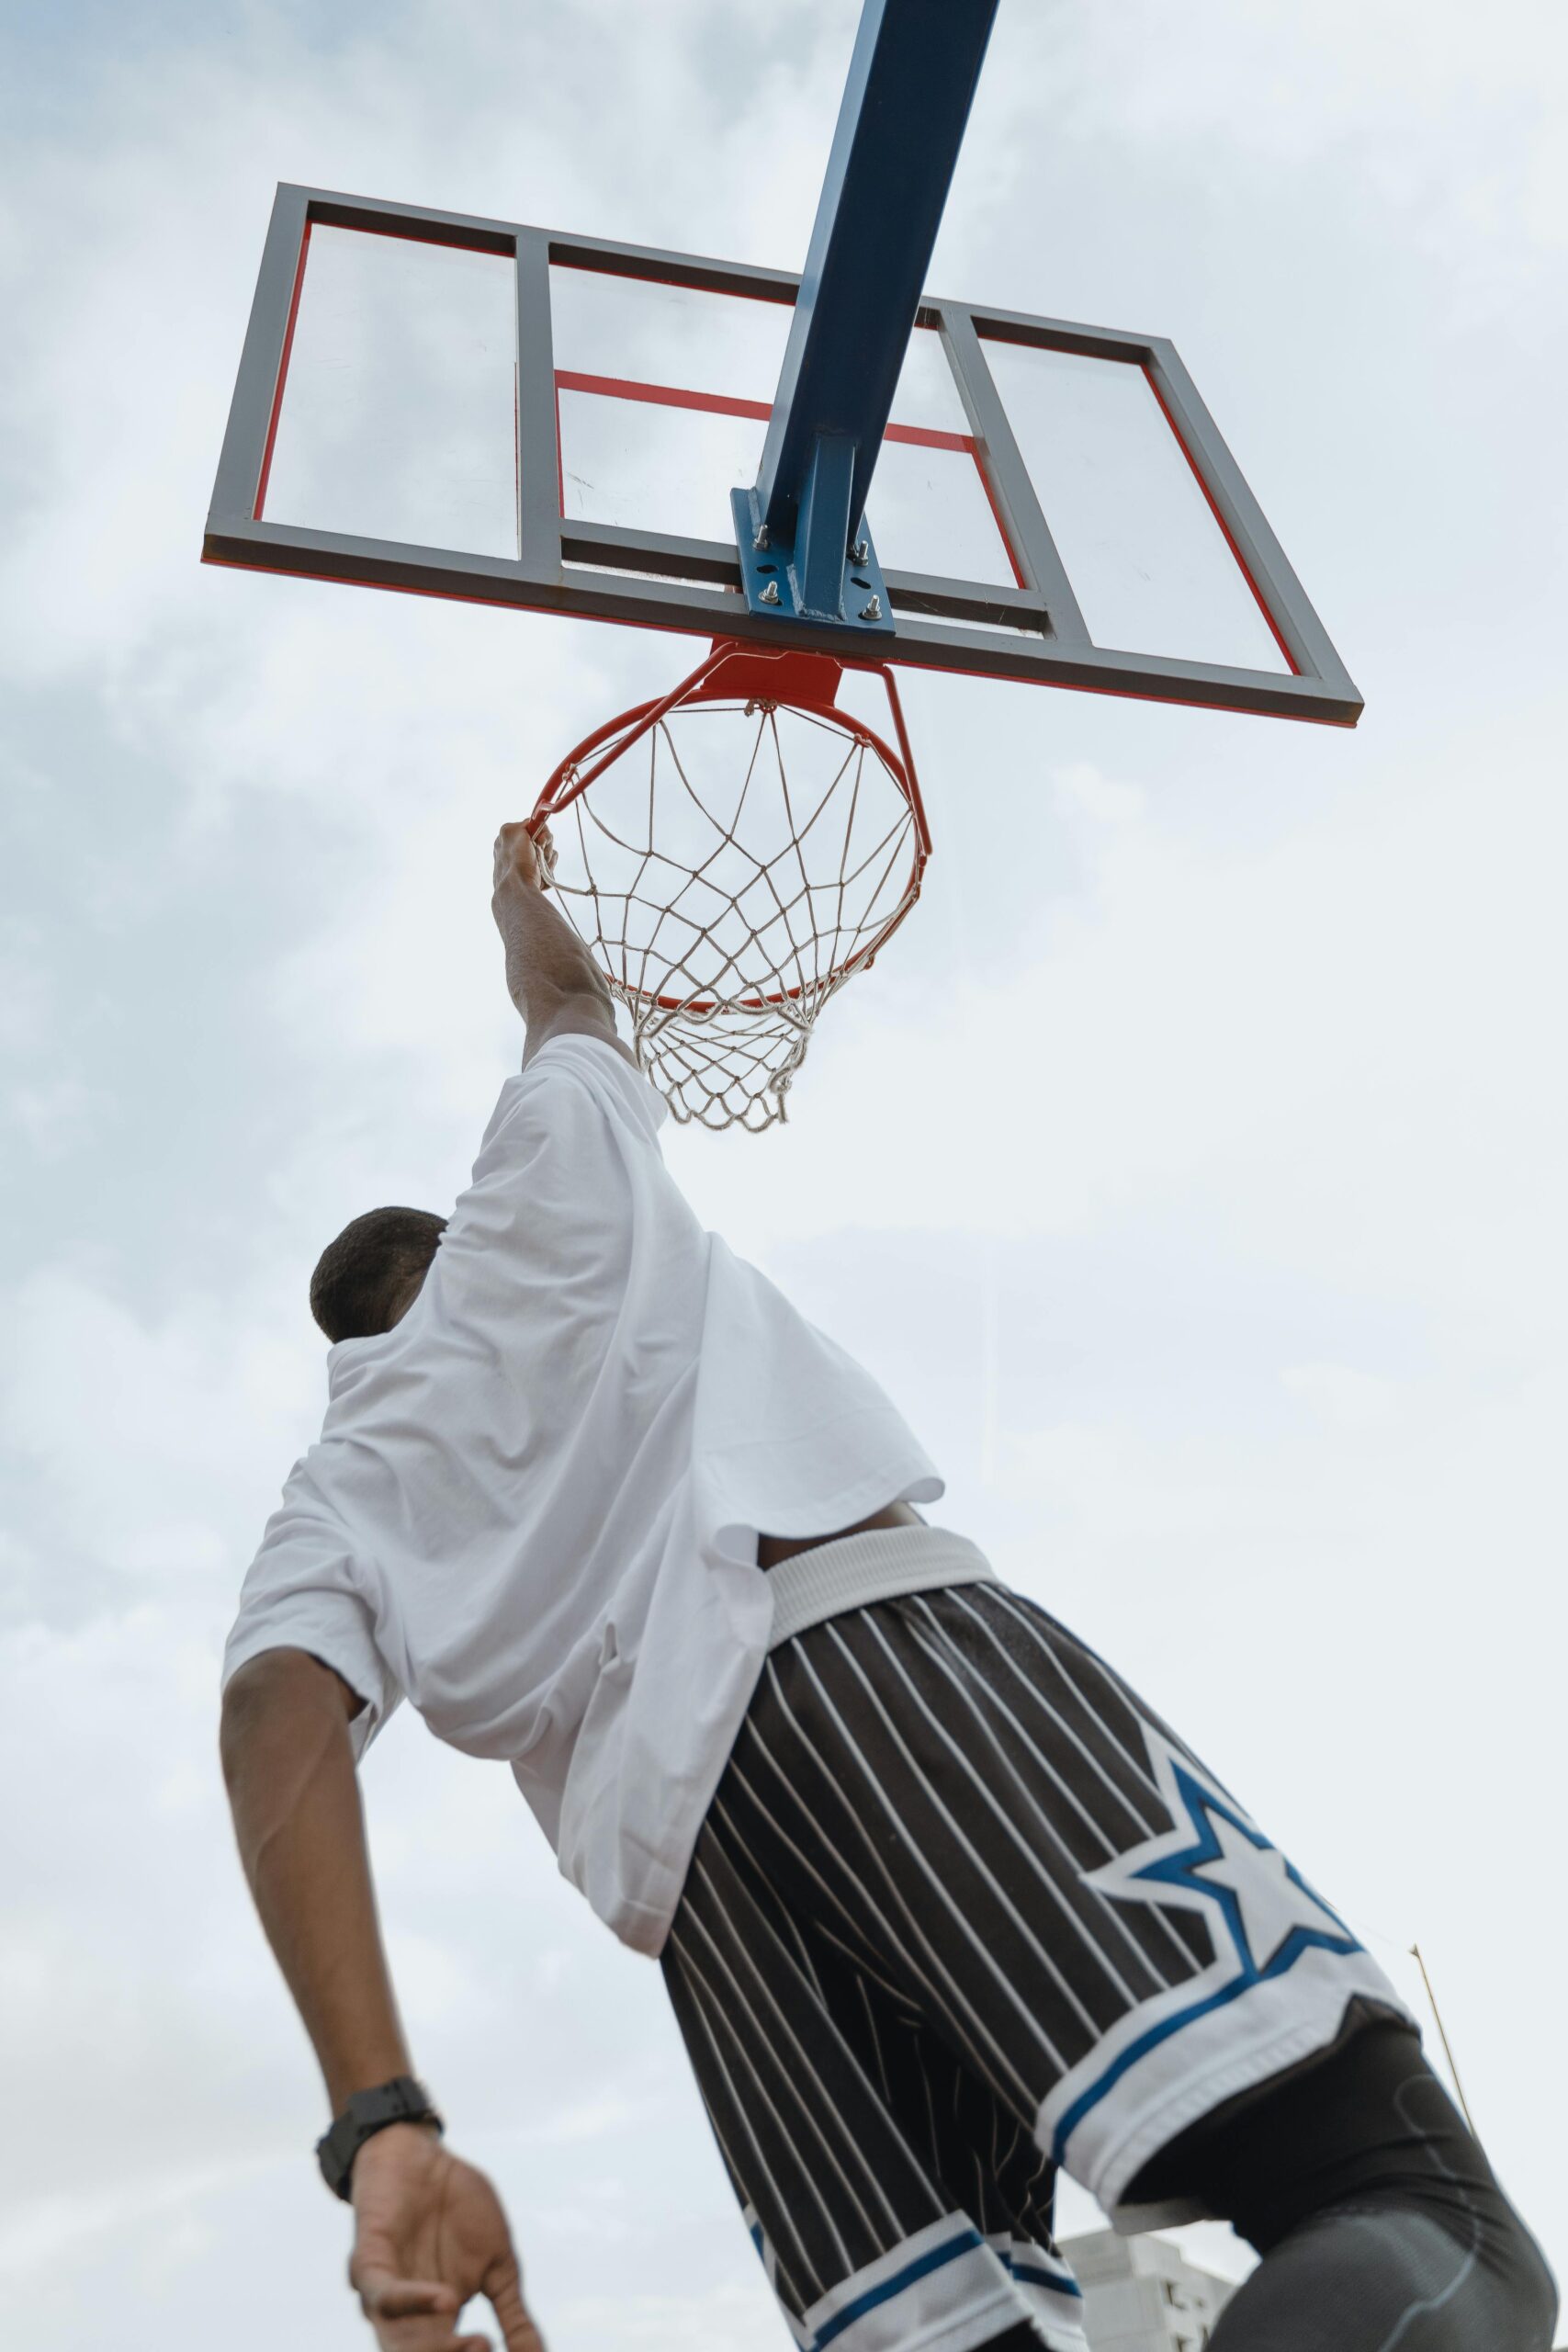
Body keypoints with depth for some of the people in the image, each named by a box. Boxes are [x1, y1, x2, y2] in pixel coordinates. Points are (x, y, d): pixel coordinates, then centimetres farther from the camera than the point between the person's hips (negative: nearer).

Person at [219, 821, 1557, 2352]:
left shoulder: (337, 1499, 27)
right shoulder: (525, 1209, 25)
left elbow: (279, 1715, 5)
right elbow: (566, 999, 46)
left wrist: (381, 2126, -6)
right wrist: (523, 894, 68)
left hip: (676, 1847, 4)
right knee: (1413, 2227, -14)